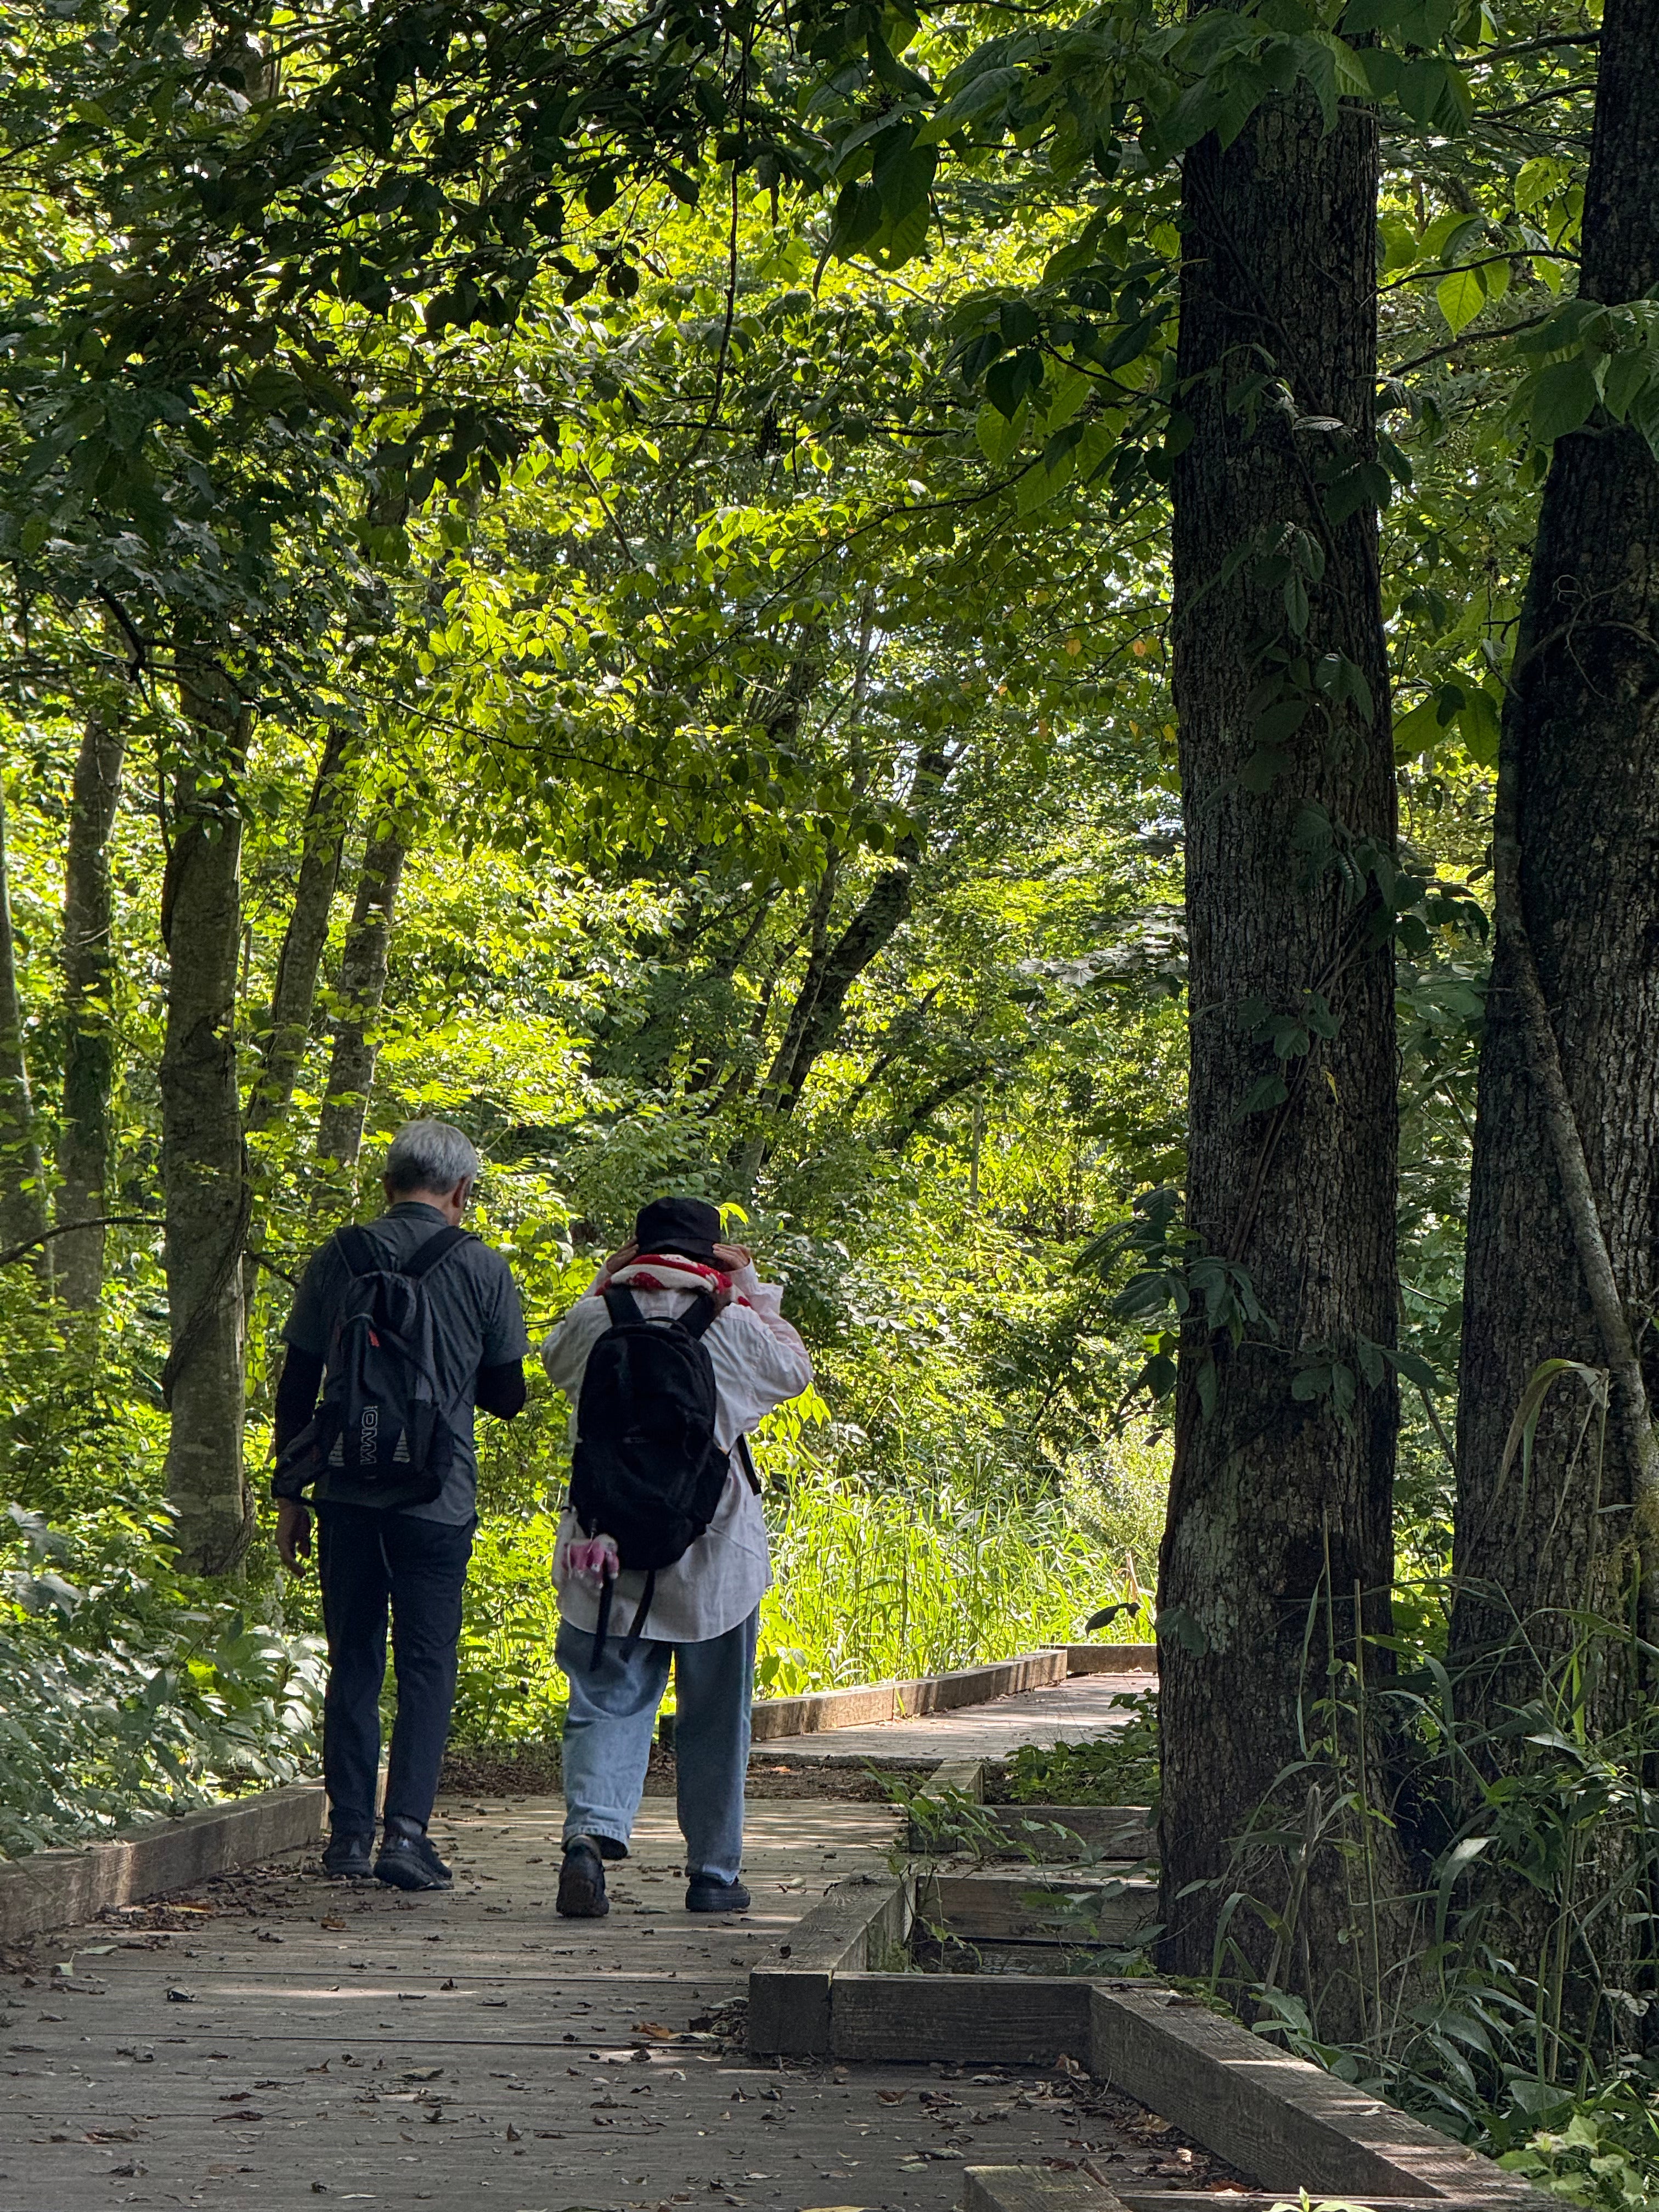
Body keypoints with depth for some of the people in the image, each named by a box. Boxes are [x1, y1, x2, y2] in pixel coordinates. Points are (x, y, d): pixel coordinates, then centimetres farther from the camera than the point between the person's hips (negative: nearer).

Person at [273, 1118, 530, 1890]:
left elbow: (296, 1387, 4)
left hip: (346, 1490, 2)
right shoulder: (482, 1270, -2)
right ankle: (406, 1830, -9)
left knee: (354, 1661, 11)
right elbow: (506, 1396, 4)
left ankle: (349, 1833, 12)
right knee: (427, 1664, 2)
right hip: (438, 1498, -2)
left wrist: (289, 1496, 11)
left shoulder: (338, 1260, 3)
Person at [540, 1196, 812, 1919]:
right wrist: (749, 1286, 18)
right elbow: (795, 1369, 14)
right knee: (713, 1721, 11)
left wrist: (602, 1281, 23)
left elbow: (556, 1358, 22)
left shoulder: (594, 1322, -1)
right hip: (712, 1560, -1)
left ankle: (590, 1830, -21)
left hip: (605, 1555, 1)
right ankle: (713, 1873, 17)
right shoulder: (731, 1327, -6)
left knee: (607, 1706, 4)